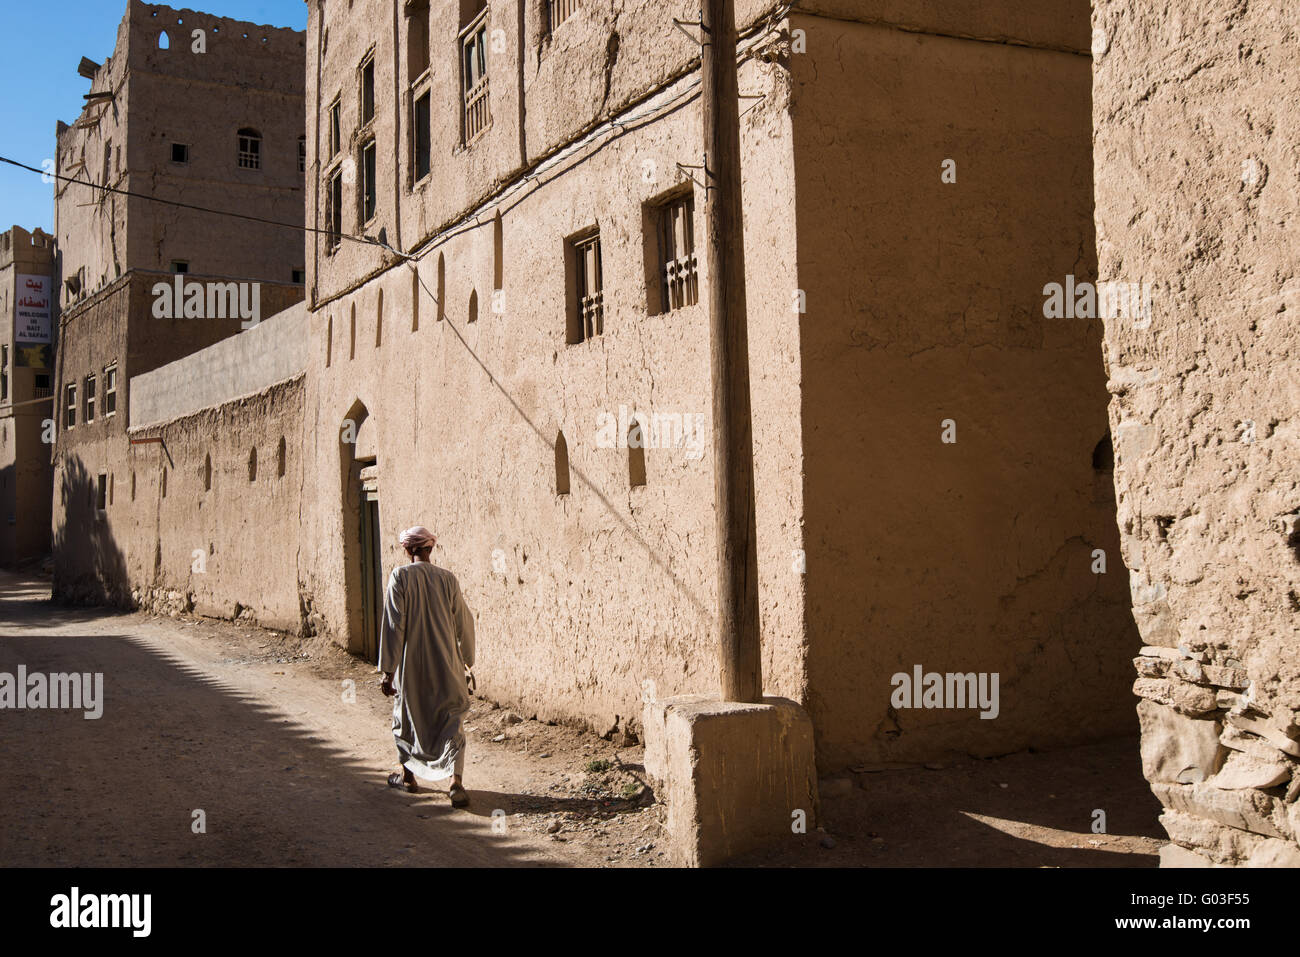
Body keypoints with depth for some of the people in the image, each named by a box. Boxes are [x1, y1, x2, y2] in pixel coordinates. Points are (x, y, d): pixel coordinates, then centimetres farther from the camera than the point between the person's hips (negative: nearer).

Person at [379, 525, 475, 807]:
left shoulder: (400, 576, -10)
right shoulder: (447, 579, -2)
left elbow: (393, 625, -12)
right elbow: (463, 622, 5)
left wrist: (388, 671, -8)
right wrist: (467, 657, 22)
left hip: (411, 665, -1)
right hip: (445, 665, 1)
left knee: (406, 715, 20)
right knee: (452, 720, 4)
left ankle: (407, 774, 34)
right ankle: (456, 781, -10)